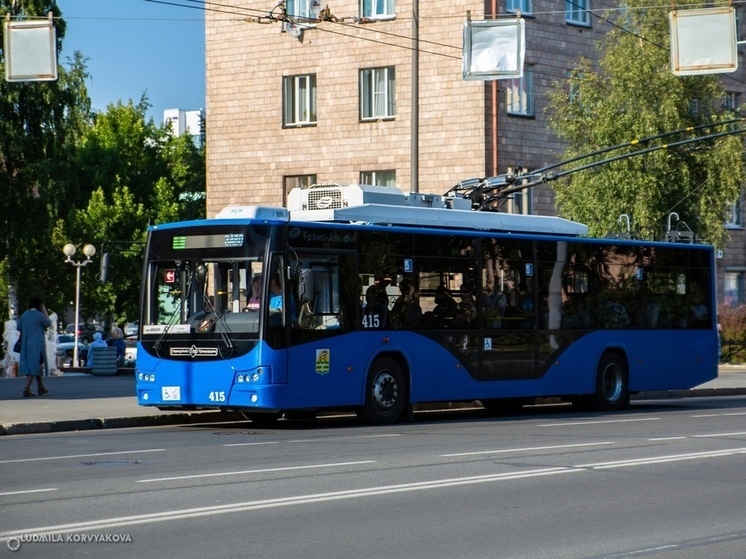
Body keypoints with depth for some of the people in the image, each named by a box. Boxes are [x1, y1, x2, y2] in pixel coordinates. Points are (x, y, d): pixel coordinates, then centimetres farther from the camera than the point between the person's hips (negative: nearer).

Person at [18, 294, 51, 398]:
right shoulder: (40, 315, -13)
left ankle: (41, 387, 27)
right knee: (34, 365, -4)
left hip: (26, 344, 6)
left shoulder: (24, 315, 3)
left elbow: (19, 328, 11)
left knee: (35, 365, 18)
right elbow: (48, 323, 3)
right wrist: (45, 312, 11)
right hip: (37, 344, -6)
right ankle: (26, 389, -13)